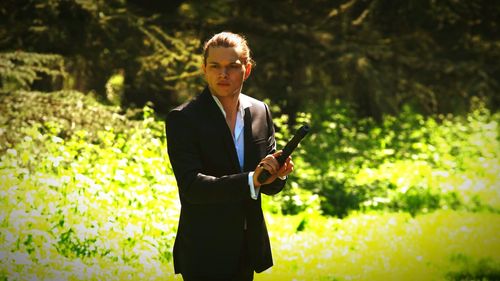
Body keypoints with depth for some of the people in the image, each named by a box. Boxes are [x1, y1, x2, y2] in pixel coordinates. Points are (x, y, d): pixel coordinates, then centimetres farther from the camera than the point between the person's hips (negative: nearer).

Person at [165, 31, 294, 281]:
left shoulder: (260, 111, 6)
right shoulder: (182, 119, -11)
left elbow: (269, 187, 9)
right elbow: (190, 185, -22)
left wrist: (278, 174, -15)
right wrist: (250, 180, -32)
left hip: (248, 249, 6)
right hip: (205, 253, -6)